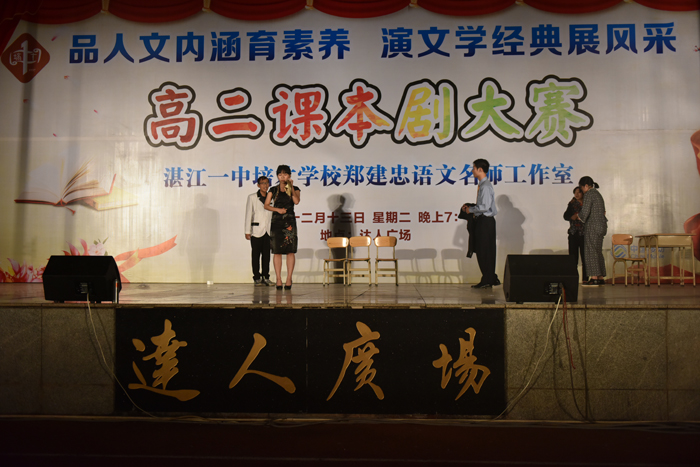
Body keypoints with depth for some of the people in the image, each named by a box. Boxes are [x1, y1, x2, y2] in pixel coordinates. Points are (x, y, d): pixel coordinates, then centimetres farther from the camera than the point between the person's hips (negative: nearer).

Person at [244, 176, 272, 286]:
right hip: (256, 231, -3)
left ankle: (266, 277, 12)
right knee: (255, 255, 1)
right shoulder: (252, 198, 2)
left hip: (268, 231, 3)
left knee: (267, 254, 4)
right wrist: (247, 232, -3)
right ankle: (257, 278, 8)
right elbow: (248, 215, 1)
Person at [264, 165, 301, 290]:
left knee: (290, 251, -5)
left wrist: (291, 187, -10)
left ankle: (289, 279, -1)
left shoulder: (295, 189, 8)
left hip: (289, 222, -1)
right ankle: (278, 279, 4)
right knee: (277, 251, 0)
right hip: (276, 221, 1)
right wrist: (277, 209, -8)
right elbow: (266, 205, 6)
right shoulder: (273, 190, 11)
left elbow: (296, 201, -9)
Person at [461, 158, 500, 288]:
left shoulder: (485, 186, -16)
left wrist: (471, 210, -11)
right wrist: (470, 207, 10)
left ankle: (487, 280, 4)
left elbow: (485, 206, -23)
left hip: (485, 221, -10)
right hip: (482, 220, 10)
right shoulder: (482, 185, 14)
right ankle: (491, 278, 21)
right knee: (482, 251, 13)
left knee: (484, 251, -4)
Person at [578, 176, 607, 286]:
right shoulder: (598, 194, 19)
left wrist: (580, 216, 4)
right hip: (601, 225, 9)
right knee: (598, 251, 11)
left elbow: (585, 212, -17)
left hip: (593, 226, -9)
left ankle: (594, 278, -8)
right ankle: (601, 278, 12)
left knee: (591, 251, -7)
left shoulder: (589, 194, -10)